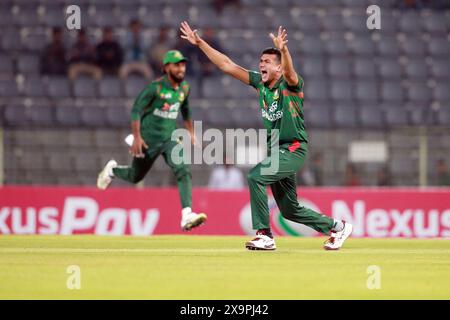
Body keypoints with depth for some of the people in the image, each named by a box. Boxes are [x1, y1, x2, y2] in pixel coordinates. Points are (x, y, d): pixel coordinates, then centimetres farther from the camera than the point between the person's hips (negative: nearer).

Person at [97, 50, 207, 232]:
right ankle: (112, 169, 47)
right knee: (135, 176, 13)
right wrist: (137, 137, -23)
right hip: (149, 139, -4)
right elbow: (136, 110, -16)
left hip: (170, 139, 4)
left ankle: (187, 216, -29)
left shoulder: (184, 88, 2)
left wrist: (191, 132, 19)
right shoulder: (155, 87, -17)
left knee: (183, 172, -20)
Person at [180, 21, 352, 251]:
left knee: (256, 176, -26)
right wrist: (200, 43, 4)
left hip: (293, 150, -8)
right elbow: (227, 66, 8)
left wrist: (283, 50, -57)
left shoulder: (289, 84, -13)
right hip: (275, 151, 8)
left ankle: (264, 235, -20)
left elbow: (289, 71, -37)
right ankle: (337, 227, 30)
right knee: (290, 210, 12)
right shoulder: (260, 83, 6)